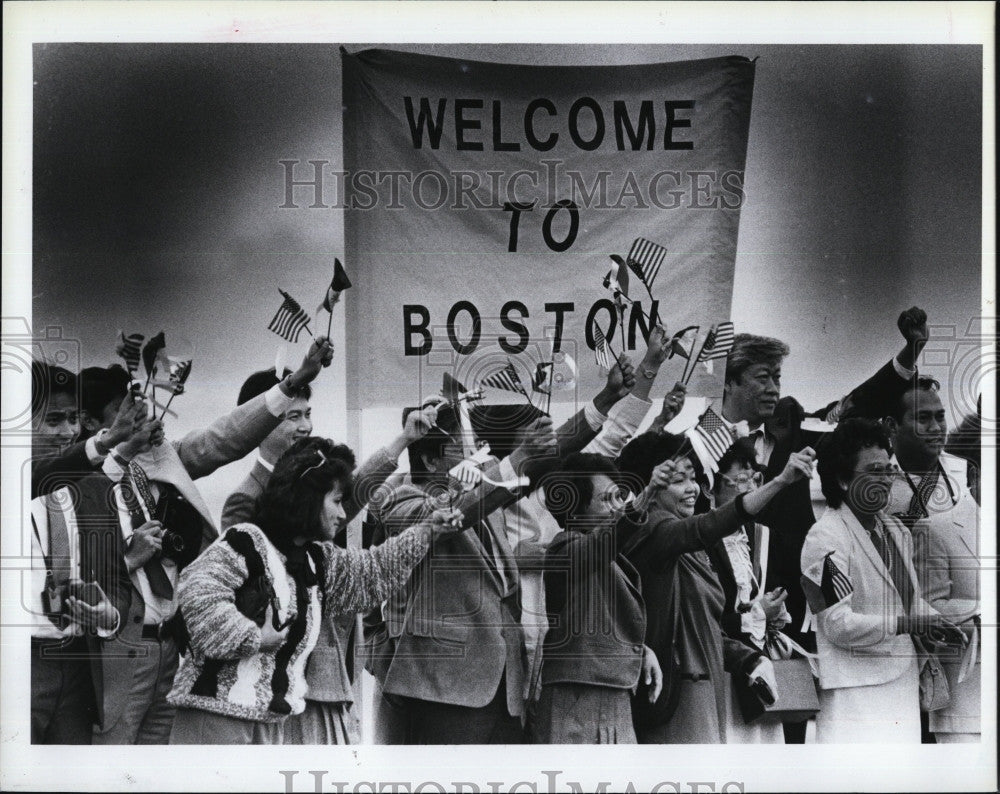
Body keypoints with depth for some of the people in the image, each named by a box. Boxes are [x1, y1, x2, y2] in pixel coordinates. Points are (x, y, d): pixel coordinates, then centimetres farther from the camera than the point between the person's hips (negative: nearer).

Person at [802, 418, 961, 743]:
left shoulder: (896, 530, 14)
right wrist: (906, 624, -19)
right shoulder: (825, 537, -11)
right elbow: (838, 625, -15)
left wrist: (938, 623, 4)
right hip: (853, 689, -8)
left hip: (903, 678, 8)